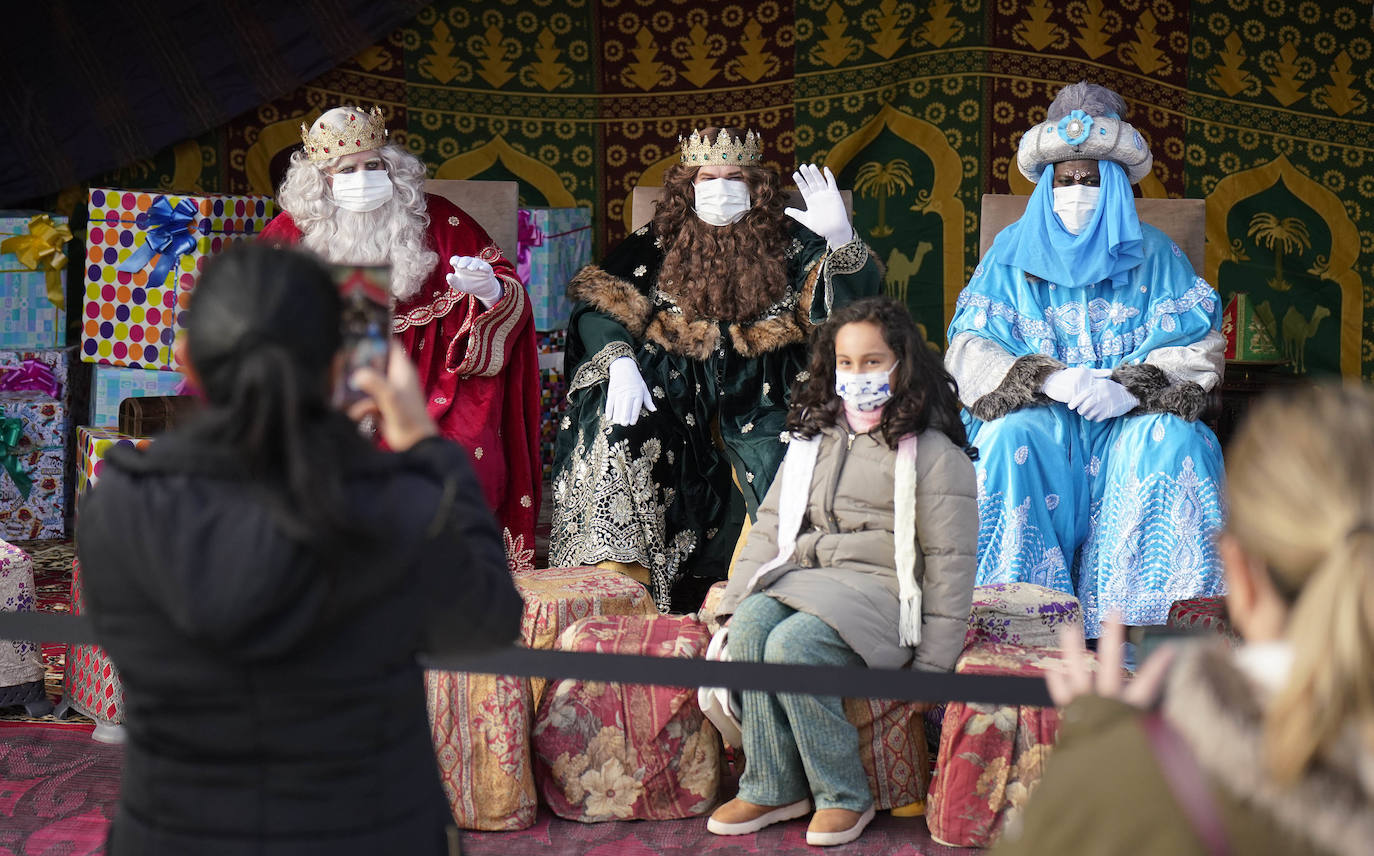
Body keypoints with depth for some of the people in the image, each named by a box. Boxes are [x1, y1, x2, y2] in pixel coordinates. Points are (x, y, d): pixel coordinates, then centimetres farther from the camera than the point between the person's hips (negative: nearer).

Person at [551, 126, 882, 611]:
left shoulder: (787, 243, 6)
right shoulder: (659, 243, 7)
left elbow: (852, 306, -4)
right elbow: (597, 303, -1)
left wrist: (840, 239, -23)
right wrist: (620, 361, -20)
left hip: (757, 394, 0)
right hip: (673, 385, 0)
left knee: (779, 461, -26)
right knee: (622, 424, -27)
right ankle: (620, 574, -22)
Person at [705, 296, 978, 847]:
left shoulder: (934, 454, -3)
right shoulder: (813, 439, 18)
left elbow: (949, 561, -5)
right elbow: (770, 526, 17)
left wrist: (932, 665, -9)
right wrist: (736, 601, 4)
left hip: (883, 589, -6)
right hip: (804, 576, 6)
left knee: (792, 645, -30)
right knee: (750, 627, -25)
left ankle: (844, 796, -15)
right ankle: (772, 787, -15)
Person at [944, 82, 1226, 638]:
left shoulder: (1153, 255, 12)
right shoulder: (1013, 253, 12)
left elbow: (1201, 349, 1)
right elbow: (970, 352, 1)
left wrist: (1132, 389, -19)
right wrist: (1047, 380, -18)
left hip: (1128, 421, 0)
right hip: (1037, 415, 0)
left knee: (1173, 441, -31)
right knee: (1009, 437, -33)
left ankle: (1152, 623, -26)